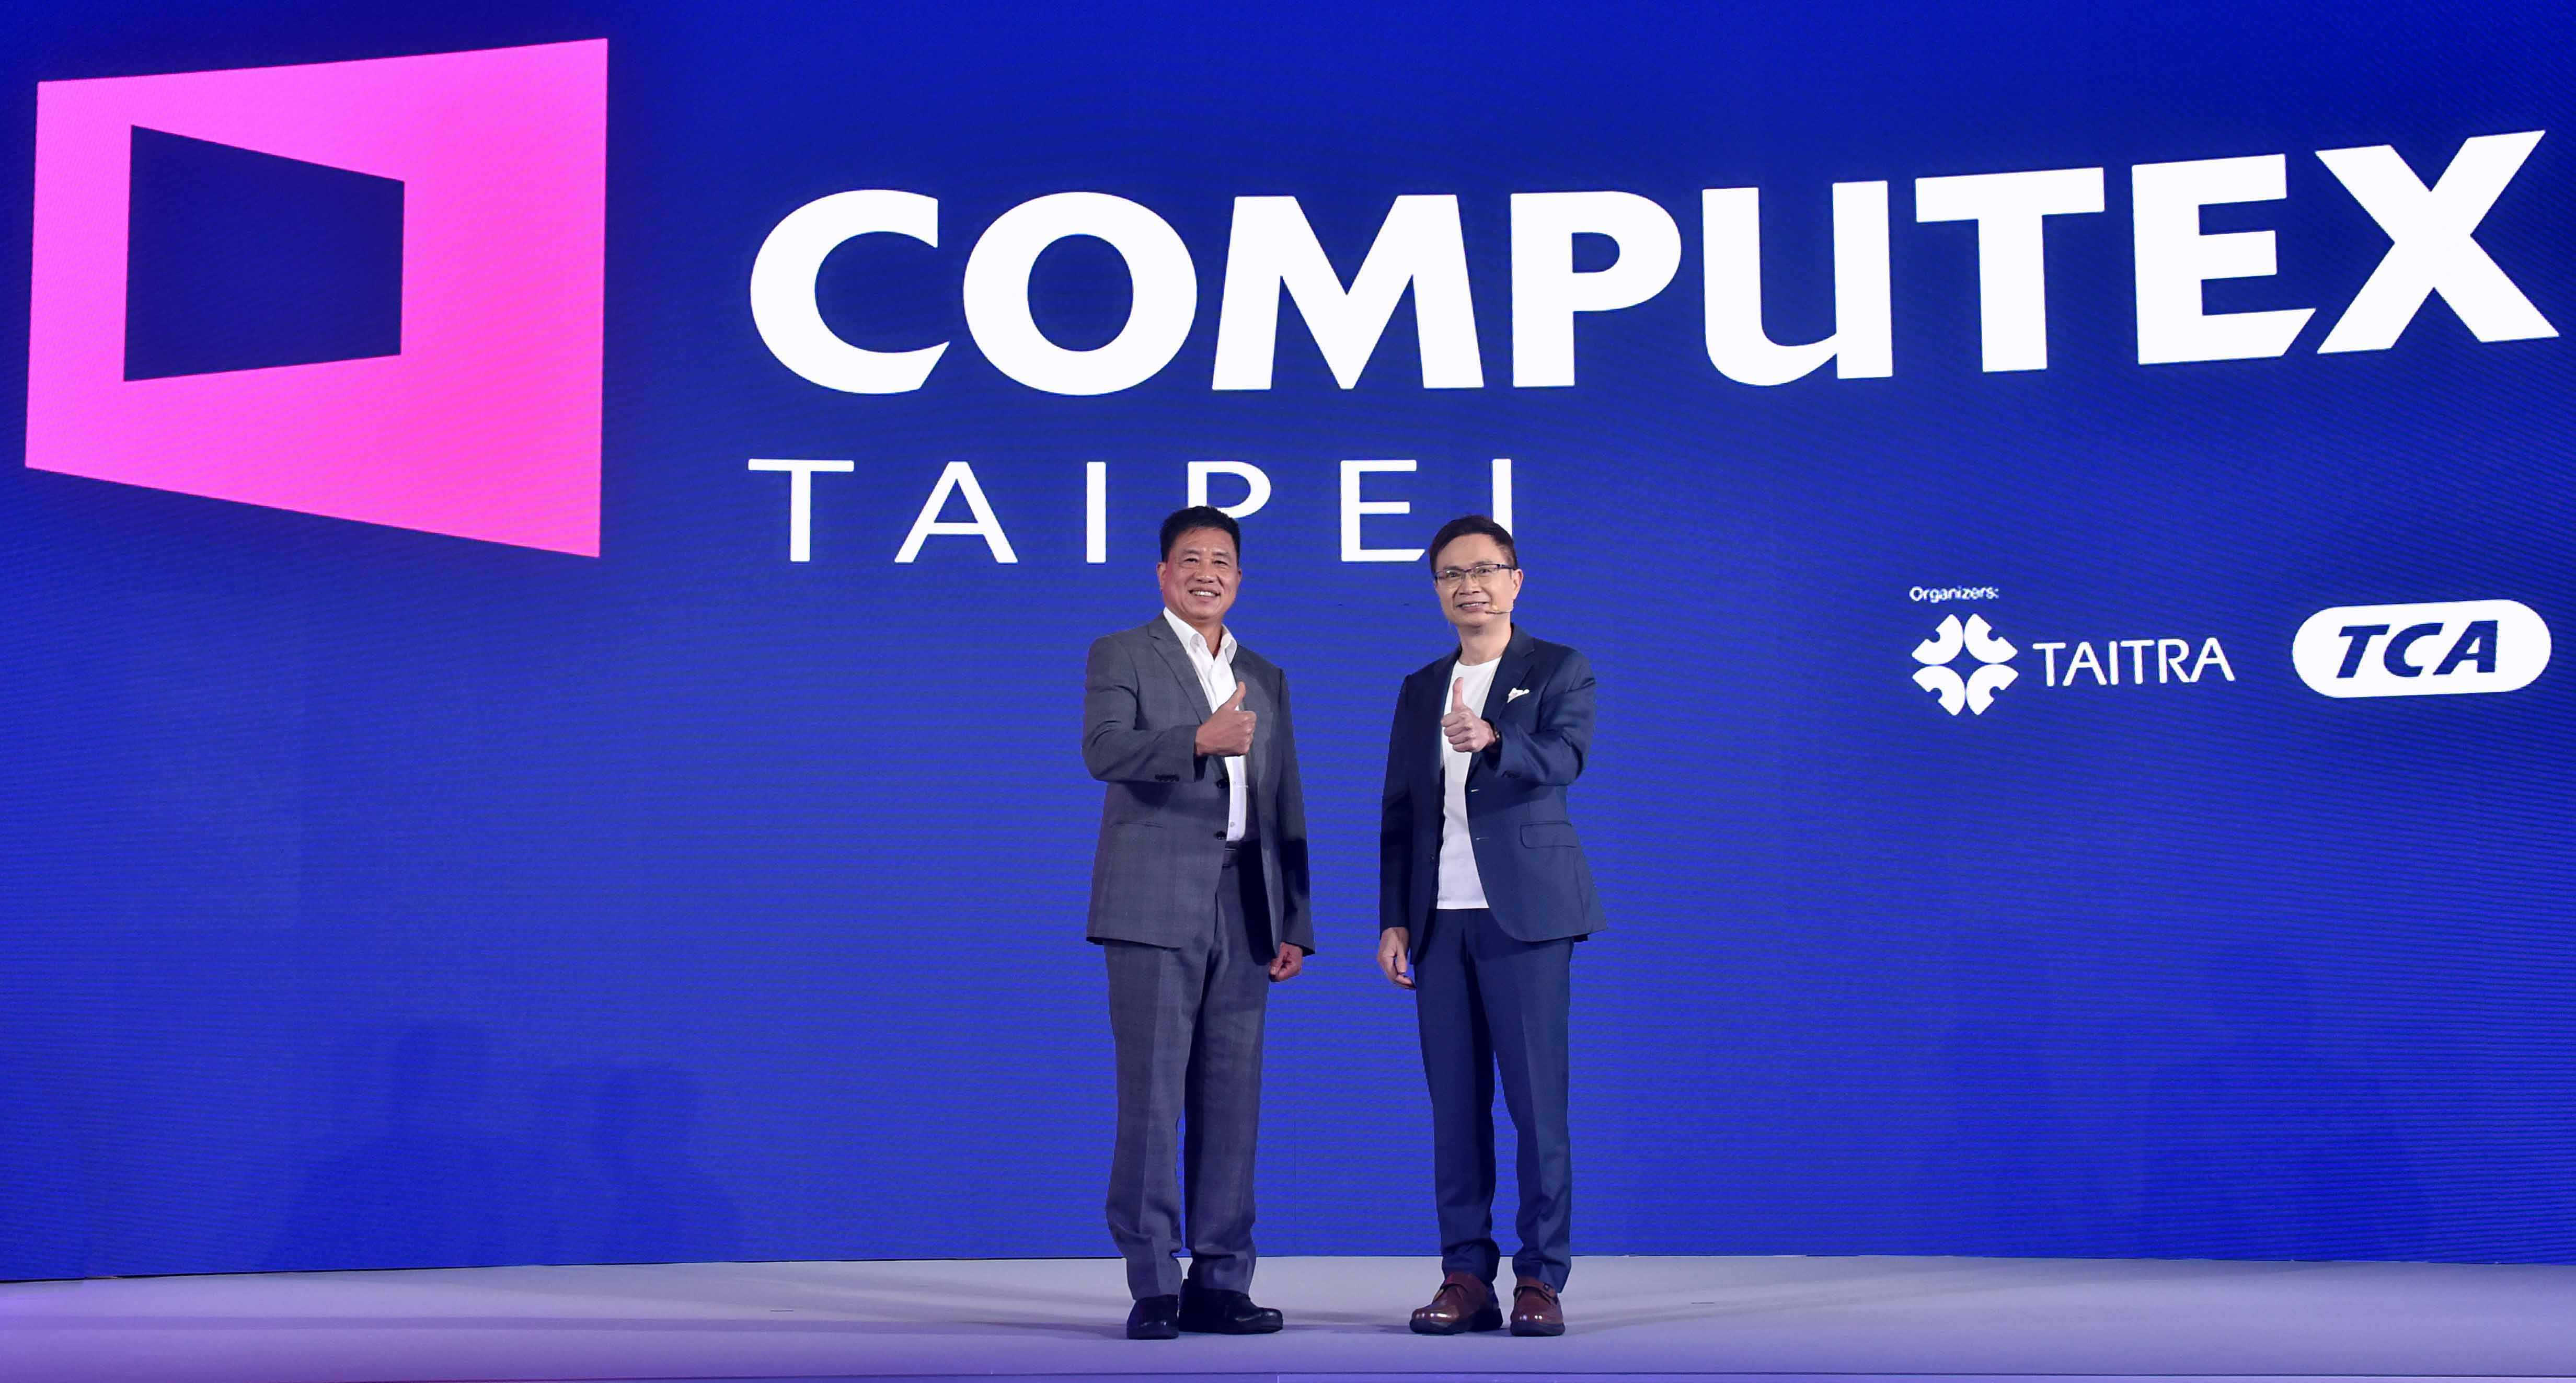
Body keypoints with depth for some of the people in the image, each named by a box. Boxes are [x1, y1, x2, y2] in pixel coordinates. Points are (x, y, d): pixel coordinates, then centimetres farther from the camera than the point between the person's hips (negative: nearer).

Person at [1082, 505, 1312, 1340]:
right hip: (1155, 902, -5)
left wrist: (1295, 923, 12)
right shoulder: (1121, 656, 5)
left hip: (1245, 907, 5)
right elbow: (1104, 750, -14)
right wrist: (1201, 739, -30)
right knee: (1152, 1094, -6)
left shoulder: (1266, 678, 21)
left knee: (1231, 1099, 4)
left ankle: (1219, 1282, 10)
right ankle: (1153, 1286, -2)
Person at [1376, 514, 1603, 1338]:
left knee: (1537, 1099, -5)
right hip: (1440, 920, 4)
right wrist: (1394, 920, 8)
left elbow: (1566, 758, -16)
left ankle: (1541, 1278, 1)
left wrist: (1491, 740, -35)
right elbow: (1400, 813, 16)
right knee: (1455, 1104, 4)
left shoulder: (1560, 671, 3)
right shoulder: (1419, 691, 17)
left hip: (1525, 913, -4)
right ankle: (1467, 1276, 8)